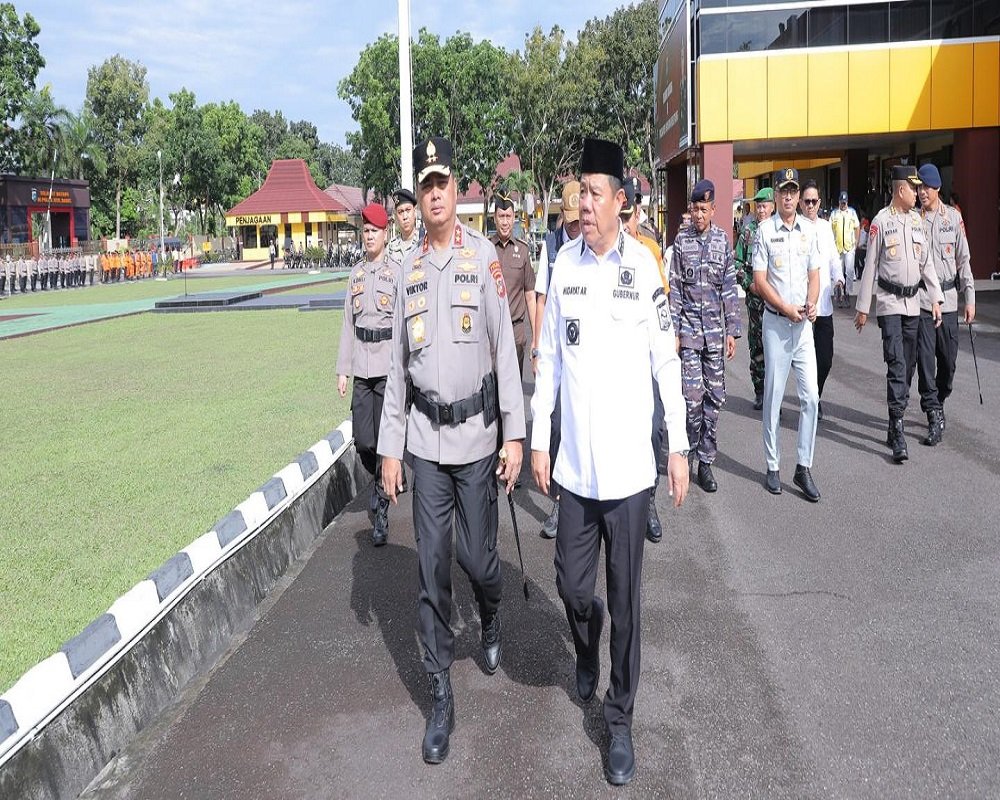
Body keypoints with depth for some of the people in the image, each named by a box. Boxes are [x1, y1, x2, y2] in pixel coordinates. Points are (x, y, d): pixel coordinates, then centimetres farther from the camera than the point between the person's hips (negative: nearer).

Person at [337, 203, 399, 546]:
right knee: (363, 440, 4)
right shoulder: (356, 272, 12)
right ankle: (380, 480, 36)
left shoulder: (396, 273, -3)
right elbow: (348, 323, 14)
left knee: (386, 437, -3)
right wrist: (343, 369, 11)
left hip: (389, 365, -4)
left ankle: (382, 511, 7)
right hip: (361, 366, 4)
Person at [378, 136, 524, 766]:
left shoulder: (484, 255, -4)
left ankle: (492, 622, 42)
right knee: (433, 567, 4)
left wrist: (515, 434, -10)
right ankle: (441, 696, 15)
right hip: (425, 437, 3)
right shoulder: (410, 267, 8)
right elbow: (399, 363, 9)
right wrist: (390, 447, 8)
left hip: (476, 433, -3)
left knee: (477, 555, 7)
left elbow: (505, 347, -6)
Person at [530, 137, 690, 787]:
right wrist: (539, 439, 8)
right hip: (574, 463, 3)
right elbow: (548, 357, 8)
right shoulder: (565, 264, 3)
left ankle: (621, 720, 22)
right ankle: (586, 643, 47)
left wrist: (679, 446, -1)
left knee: (626, 598, 6)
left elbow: (666, 360, -2)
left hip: (628, 463, -3)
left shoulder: (643, 265, -7)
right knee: (572, 584, 12)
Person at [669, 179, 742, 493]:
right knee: (693, 395, -8)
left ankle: (706, 460, 11)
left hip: (716, 330, 2)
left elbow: (730, 288, 7)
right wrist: (673, 331, -3)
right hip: (688, 328, -2)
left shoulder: (723, 240, 6)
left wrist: (733, 330, 2)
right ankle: (690, 446, 15)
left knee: (715, 396, 3)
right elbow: (674, 289, 2)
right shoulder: (681, 240, 3)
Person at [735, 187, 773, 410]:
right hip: (755, 297, 2)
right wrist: (748, 284, -3)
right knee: (756, 344, 6)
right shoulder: (748, 231, 8)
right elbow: (737, 262, 10)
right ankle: (759, 391, 17)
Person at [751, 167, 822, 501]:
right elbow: (759, 280, -7)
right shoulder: (765, 231, -4)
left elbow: (814, 273, 11)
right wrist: (787, 309, -14)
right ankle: (773, 467, 13)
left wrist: (811, 304, -7)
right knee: (773, 397, 3)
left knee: (810, 396, 1)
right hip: (776, 322, -4)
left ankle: (804, 467, 10)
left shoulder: (809, 230, 9)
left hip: (804, 323, 4)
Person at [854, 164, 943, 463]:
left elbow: (926, 261, 13)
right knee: (896, 364, -12)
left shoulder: (917, 220, 11)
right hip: (889, 302, -6)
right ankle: (898, 430, -13)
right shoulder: (881, 221, -6)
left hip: (912, 301, 6)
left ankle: (896, 422, 20)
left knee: (909, 364, 9)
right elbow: (870, 266, -4)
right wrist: (863, 308, -3)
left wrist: (936, 298, 5)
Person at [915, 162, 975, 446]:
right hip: (920, 298, -2)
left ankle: (937, 404, 32)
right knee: (925, 358, -6)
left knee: (948, 359, 9)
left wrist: (970, 297, 2)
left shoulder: (954, 217, 5)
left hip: (948, 297, 2)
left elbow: (963, 259, 7)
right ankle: (934, 417, -2)